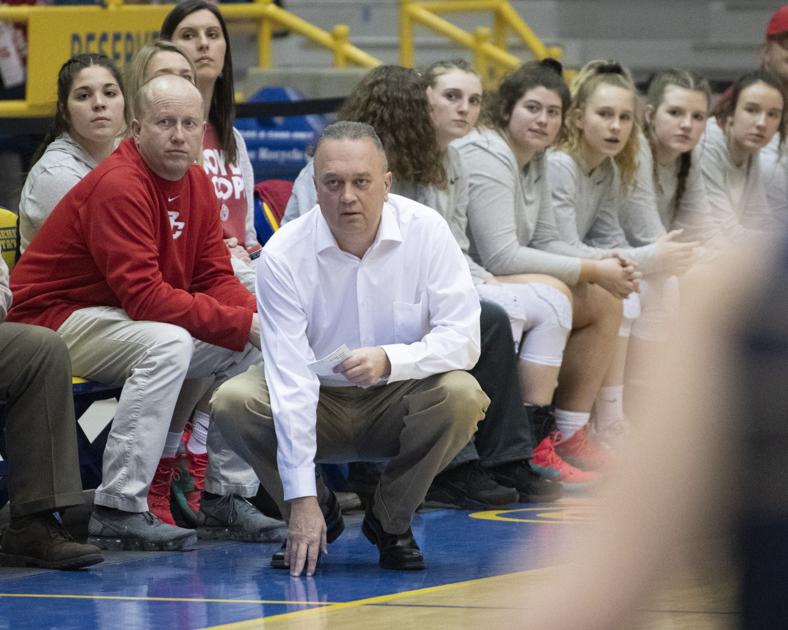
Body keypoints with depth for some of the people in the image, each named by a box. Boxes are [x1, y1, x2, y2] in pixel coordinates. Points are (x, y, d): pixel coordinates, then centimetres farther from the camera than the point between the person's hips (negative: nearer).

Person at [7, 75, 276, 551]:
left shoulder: (196, 183, 4)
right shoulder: (118, 186, -24)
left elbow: (216, 277, 6)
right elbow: (145, 296, -29)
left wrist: (260, 316, -16)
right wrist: (241, 323, -26)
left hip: (125, 320, 9)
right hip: (56, 319, -9)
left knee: (250, 347, 2)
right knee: (167, 344, -34)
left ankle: (230, 495, 8)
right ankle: (118, 512, -33)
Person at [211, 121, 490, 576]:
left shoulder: (426, 231, -16)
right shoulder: (284, 253, -19)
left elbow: (463, 337, -19)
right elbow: (290, 378, -24)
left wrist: (390, 360, -40)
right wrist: (301, 499, -30)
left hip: (397, 403, 0)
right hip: (318, 403, 0)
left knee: (460, 395, -30)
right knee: (233, 401, -26)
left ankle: (391, 521, -5)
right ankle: (317, 515, -1)